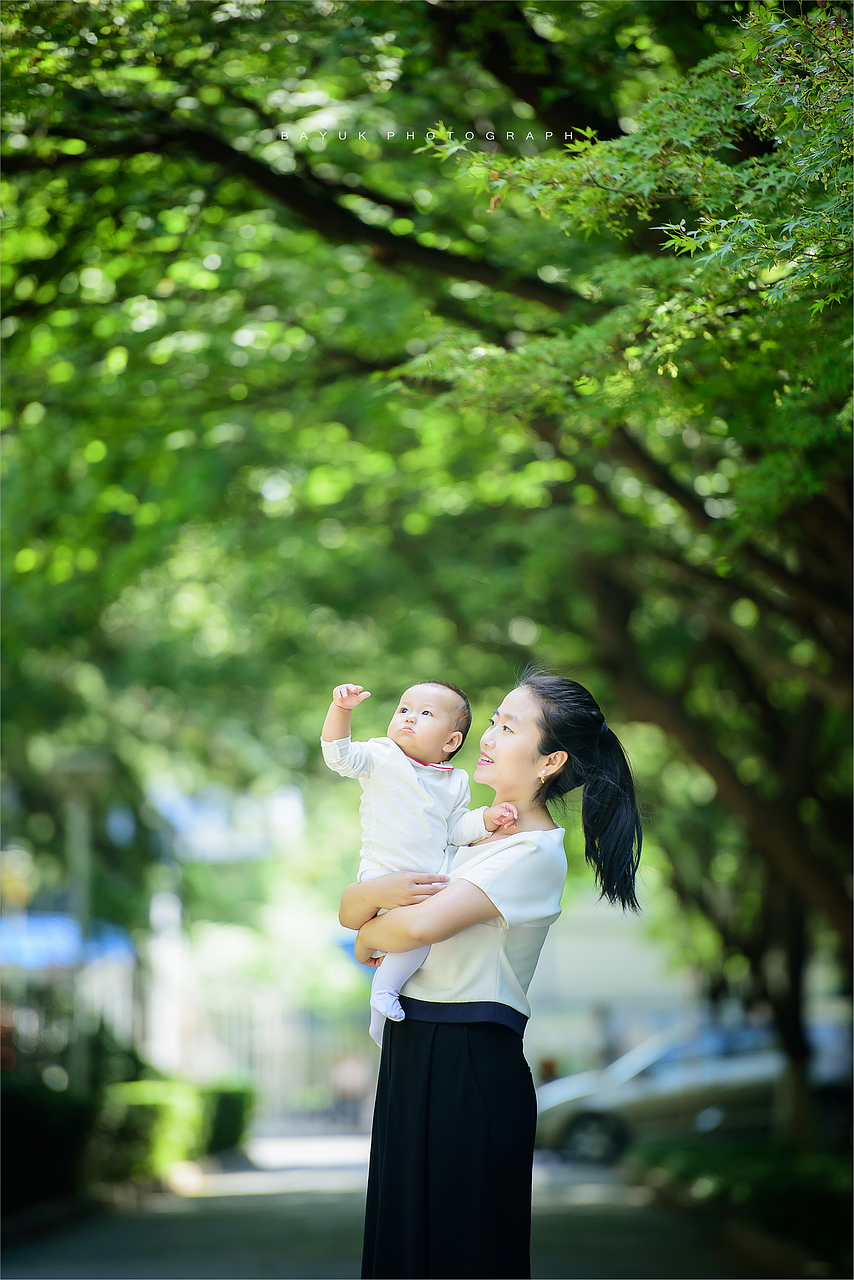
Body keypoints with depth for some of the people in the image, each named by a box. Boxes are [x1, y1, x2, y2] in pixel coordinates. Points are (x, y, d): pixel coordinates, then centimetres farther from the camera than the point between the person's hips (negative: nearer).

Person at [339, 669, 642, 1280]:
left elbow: (422, 924, -26)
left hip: (472, 1070, -8)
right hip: (414, 1053, 8)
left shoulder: (535, 854, -13)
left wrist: (369, 937, -5)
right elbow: (351, 906, 9)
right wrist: (378, 891, -14)